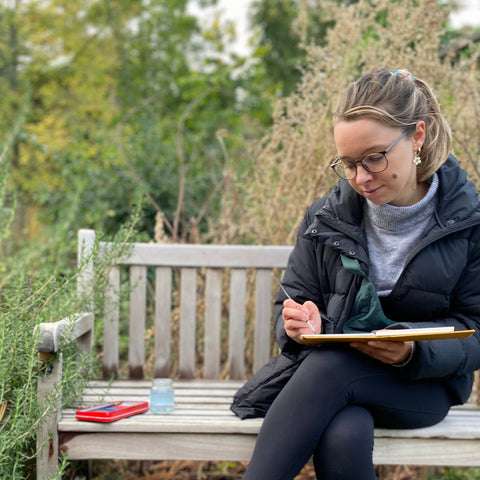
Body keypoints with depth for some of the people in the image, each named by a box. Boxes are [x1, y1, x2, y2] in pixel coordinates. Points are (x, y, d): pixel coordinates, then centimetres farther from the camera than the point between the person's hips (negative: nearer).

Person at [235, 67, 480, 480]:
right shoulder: (326, 218, 4)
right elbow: (292, 301, 7)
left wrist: (412, 350, -25)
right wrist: (302, 326, -20)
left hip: (425, 385, -1)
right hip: (330, 371, 2)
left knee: (332, 365, -34)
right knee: (342, 438, -36)